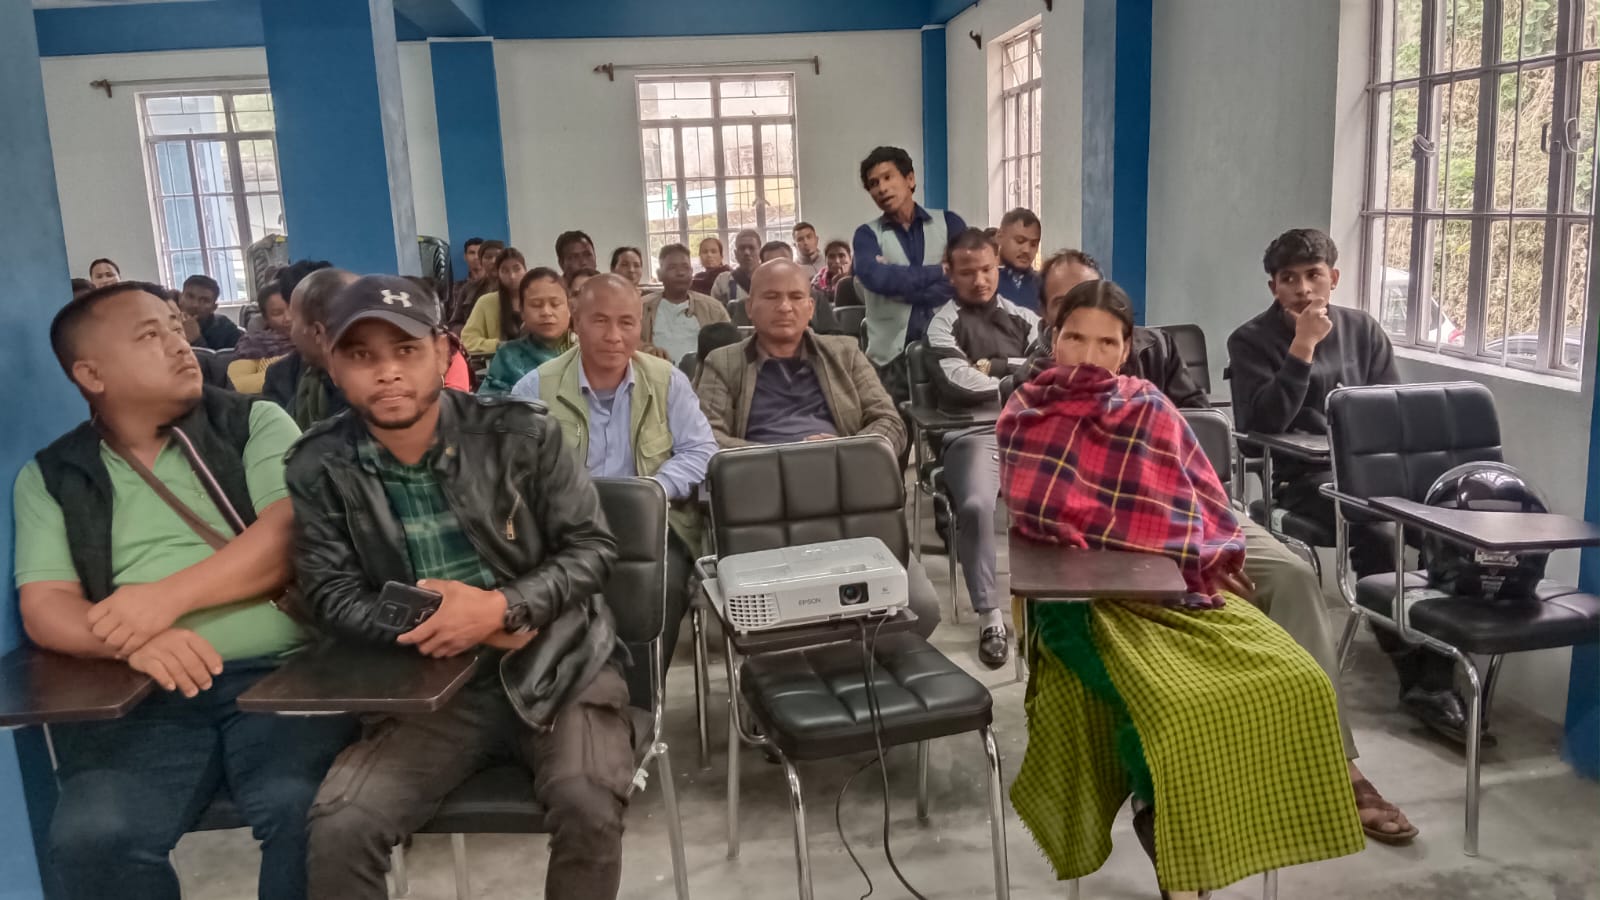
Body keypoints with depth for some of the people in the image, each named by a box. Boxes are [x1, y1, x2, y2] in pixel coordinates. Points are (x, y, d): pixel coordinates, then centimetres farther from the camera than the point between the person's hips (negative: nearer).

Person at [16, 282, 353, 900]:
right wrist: (134, 639, -18)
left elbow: (292, 533, -6)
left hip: (279, 671, -2)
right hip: (141, 695, 2)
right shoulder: (51, 477, 13)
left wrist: (169, 596, -18)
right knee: (91, 837, -24)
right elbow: (44, 609, 3)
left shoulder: (254, 423, 8)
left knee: (307, 812, -28)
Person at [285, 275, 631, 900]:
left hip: (557, 663, -1)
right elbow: (332, 597, -3)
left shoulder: (520, 432, -6)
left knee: (587, 801, -27)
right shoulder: (320, 467, -2)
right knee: (338, 827, -20)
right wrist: (434, 623, -18)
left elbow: (591, 547, -5)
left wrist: (501, 608, -21)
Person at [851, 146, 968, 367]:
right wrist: (939, 271, -11)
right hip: (890, 352, 0)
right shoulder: (867, 234, 6)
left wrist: (895, 279, -9)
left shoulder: (948, 223, 6)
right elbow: (874, 277, -14)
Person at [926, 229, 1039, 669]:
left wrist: (996, 366, -1)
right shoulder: (944, 323, 7)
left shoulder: (1023, 318, 22)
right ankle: (989, 615, -20)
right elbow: (960, 383, -9)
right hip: (974, 433, -3)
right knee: (975, 504, -33)